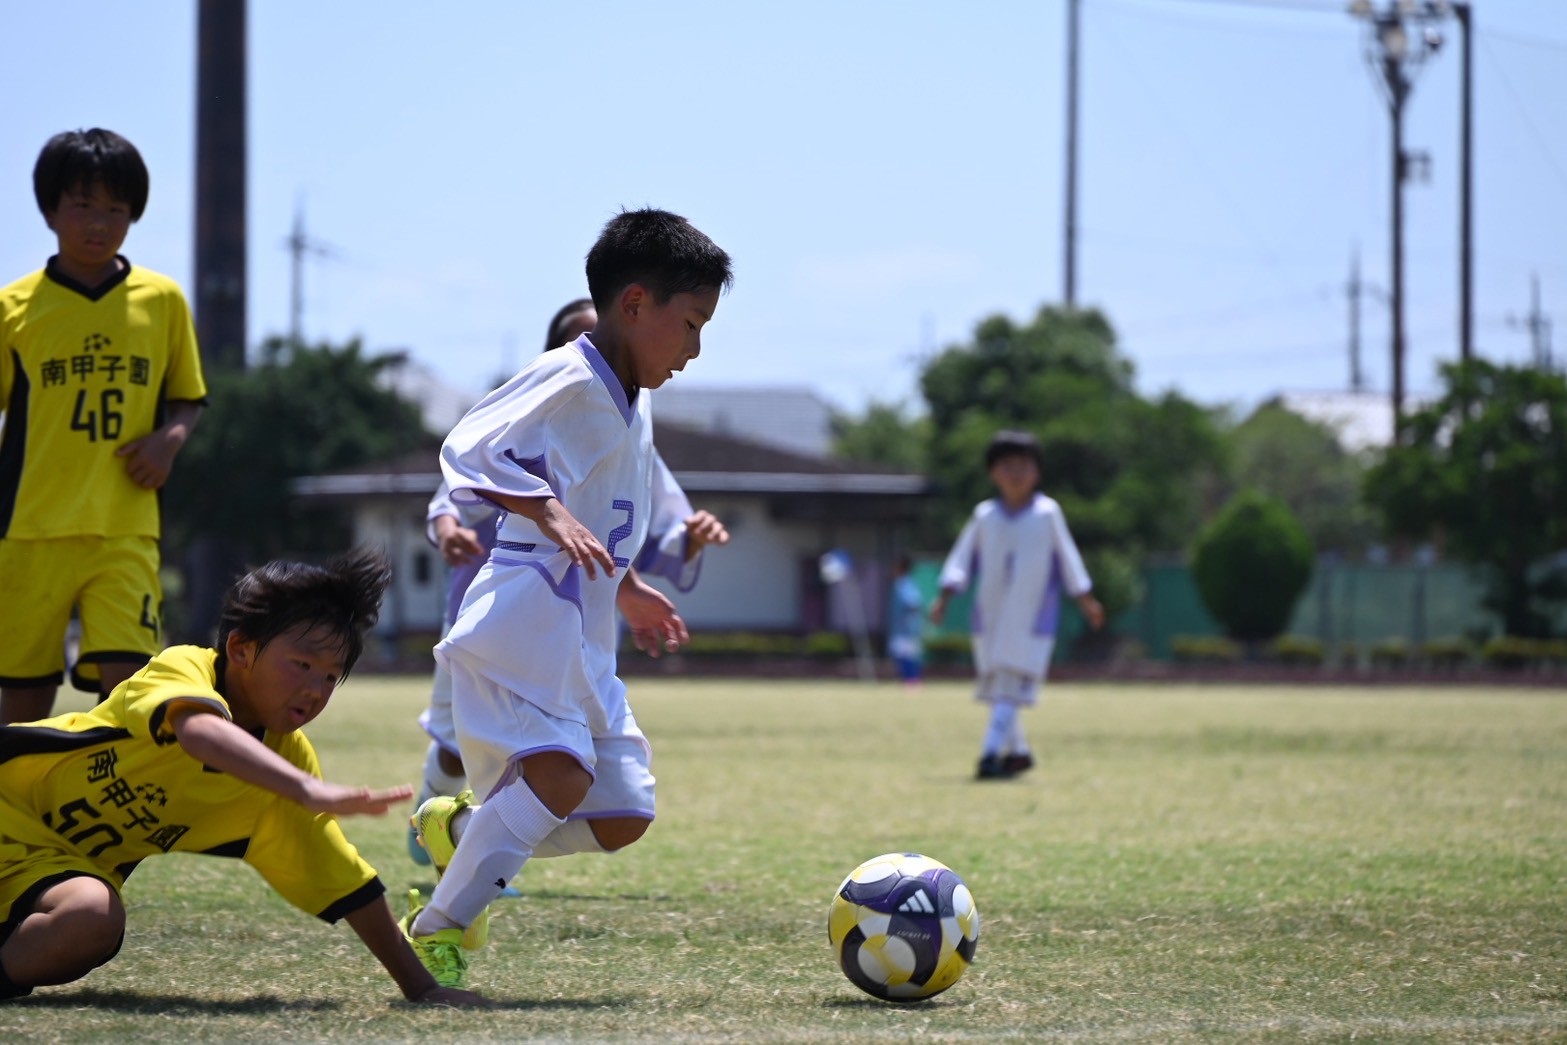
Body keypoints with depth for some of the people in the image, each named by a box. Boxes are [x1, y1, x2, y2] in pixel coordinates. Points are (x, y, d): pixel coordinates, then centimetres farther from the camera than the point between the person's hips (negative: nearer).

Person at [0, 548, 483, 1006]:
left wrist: (420, 986, 0)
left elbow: (343, 883, 4)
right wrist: (309, 789, -59)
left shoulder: (287, 760, -2)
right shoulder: (182, 669, -20)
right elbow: (201, 733, -45)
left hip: (74, 865, 7)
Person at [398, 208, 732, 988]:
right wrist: (548, 512, -32)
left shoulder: (632, 405, 19)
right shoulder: (570, 378, -11)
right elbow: (469, 449, -22)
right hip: (524, 620, -9)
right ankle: (436, 928, -13)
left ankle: (460, 830, 20)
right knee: (561, 771, -26)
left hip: (582, 641, 9)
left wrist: (626, 587, 35)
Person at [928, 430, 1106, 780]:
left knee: (1011, 685, -14)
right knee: (995, 683, 8)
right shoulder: (984, 515, 5)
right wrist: (945, 596, -3)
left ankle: (992, 751, -21)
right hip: (990, 616, 3)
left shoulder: (1048, 513, 2)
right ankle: (1017, 750, 22)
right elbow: (963, 557, 7)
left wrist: (1086, 599, 14)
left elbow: (1067, 557, 10)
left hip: (1031, 618, -3)